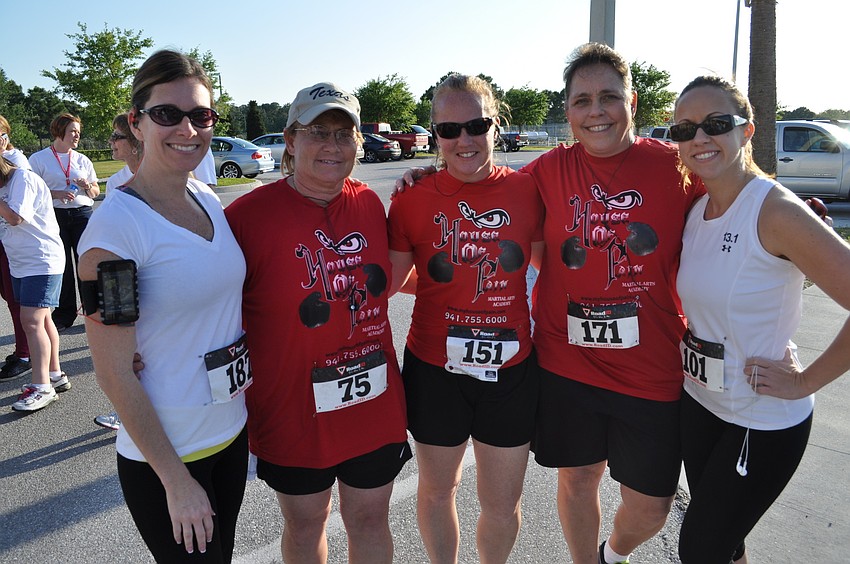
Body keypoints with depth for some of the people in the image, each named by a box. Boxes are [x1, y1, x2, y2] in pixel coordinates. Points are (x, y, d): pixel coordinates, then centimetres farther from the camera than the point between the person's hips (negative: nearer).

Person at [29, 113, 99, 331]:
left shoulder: (82, 160, 13)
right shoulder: (39, 158, 5)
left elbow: (96, 192, 16)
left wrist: (87, 186, -6)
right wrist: (55, 194, -16)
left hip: (82, 214, 2)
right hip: (55, 216, -2)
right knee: (61, 266, 3)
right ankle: (65, 314, 14)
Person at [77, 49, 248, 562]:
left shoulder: (209, 198, 0)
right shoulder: (116, 225, -20)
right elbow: (114, 372, -18)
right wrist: (176, 480, -15)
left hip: (233, 428, 7)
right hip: (163, 452, -6)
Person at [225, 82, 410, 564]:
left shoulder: (370, 204, 0)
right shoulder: (249, 214, -15)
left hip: (375, 403, 3)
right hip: (293, 411, -3)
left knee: (371, 519, 20)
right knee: (305, 524, 20)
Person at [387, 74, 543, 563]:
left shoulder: (527, 190, -4)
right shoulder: (413, 200, -7)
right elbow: (391, 281, 2)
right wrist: (448, 283, -10)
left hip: (511, 369, 1)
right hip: (435, 370, 0)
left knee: (504, 502, 17)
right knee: (438, 489, 21)